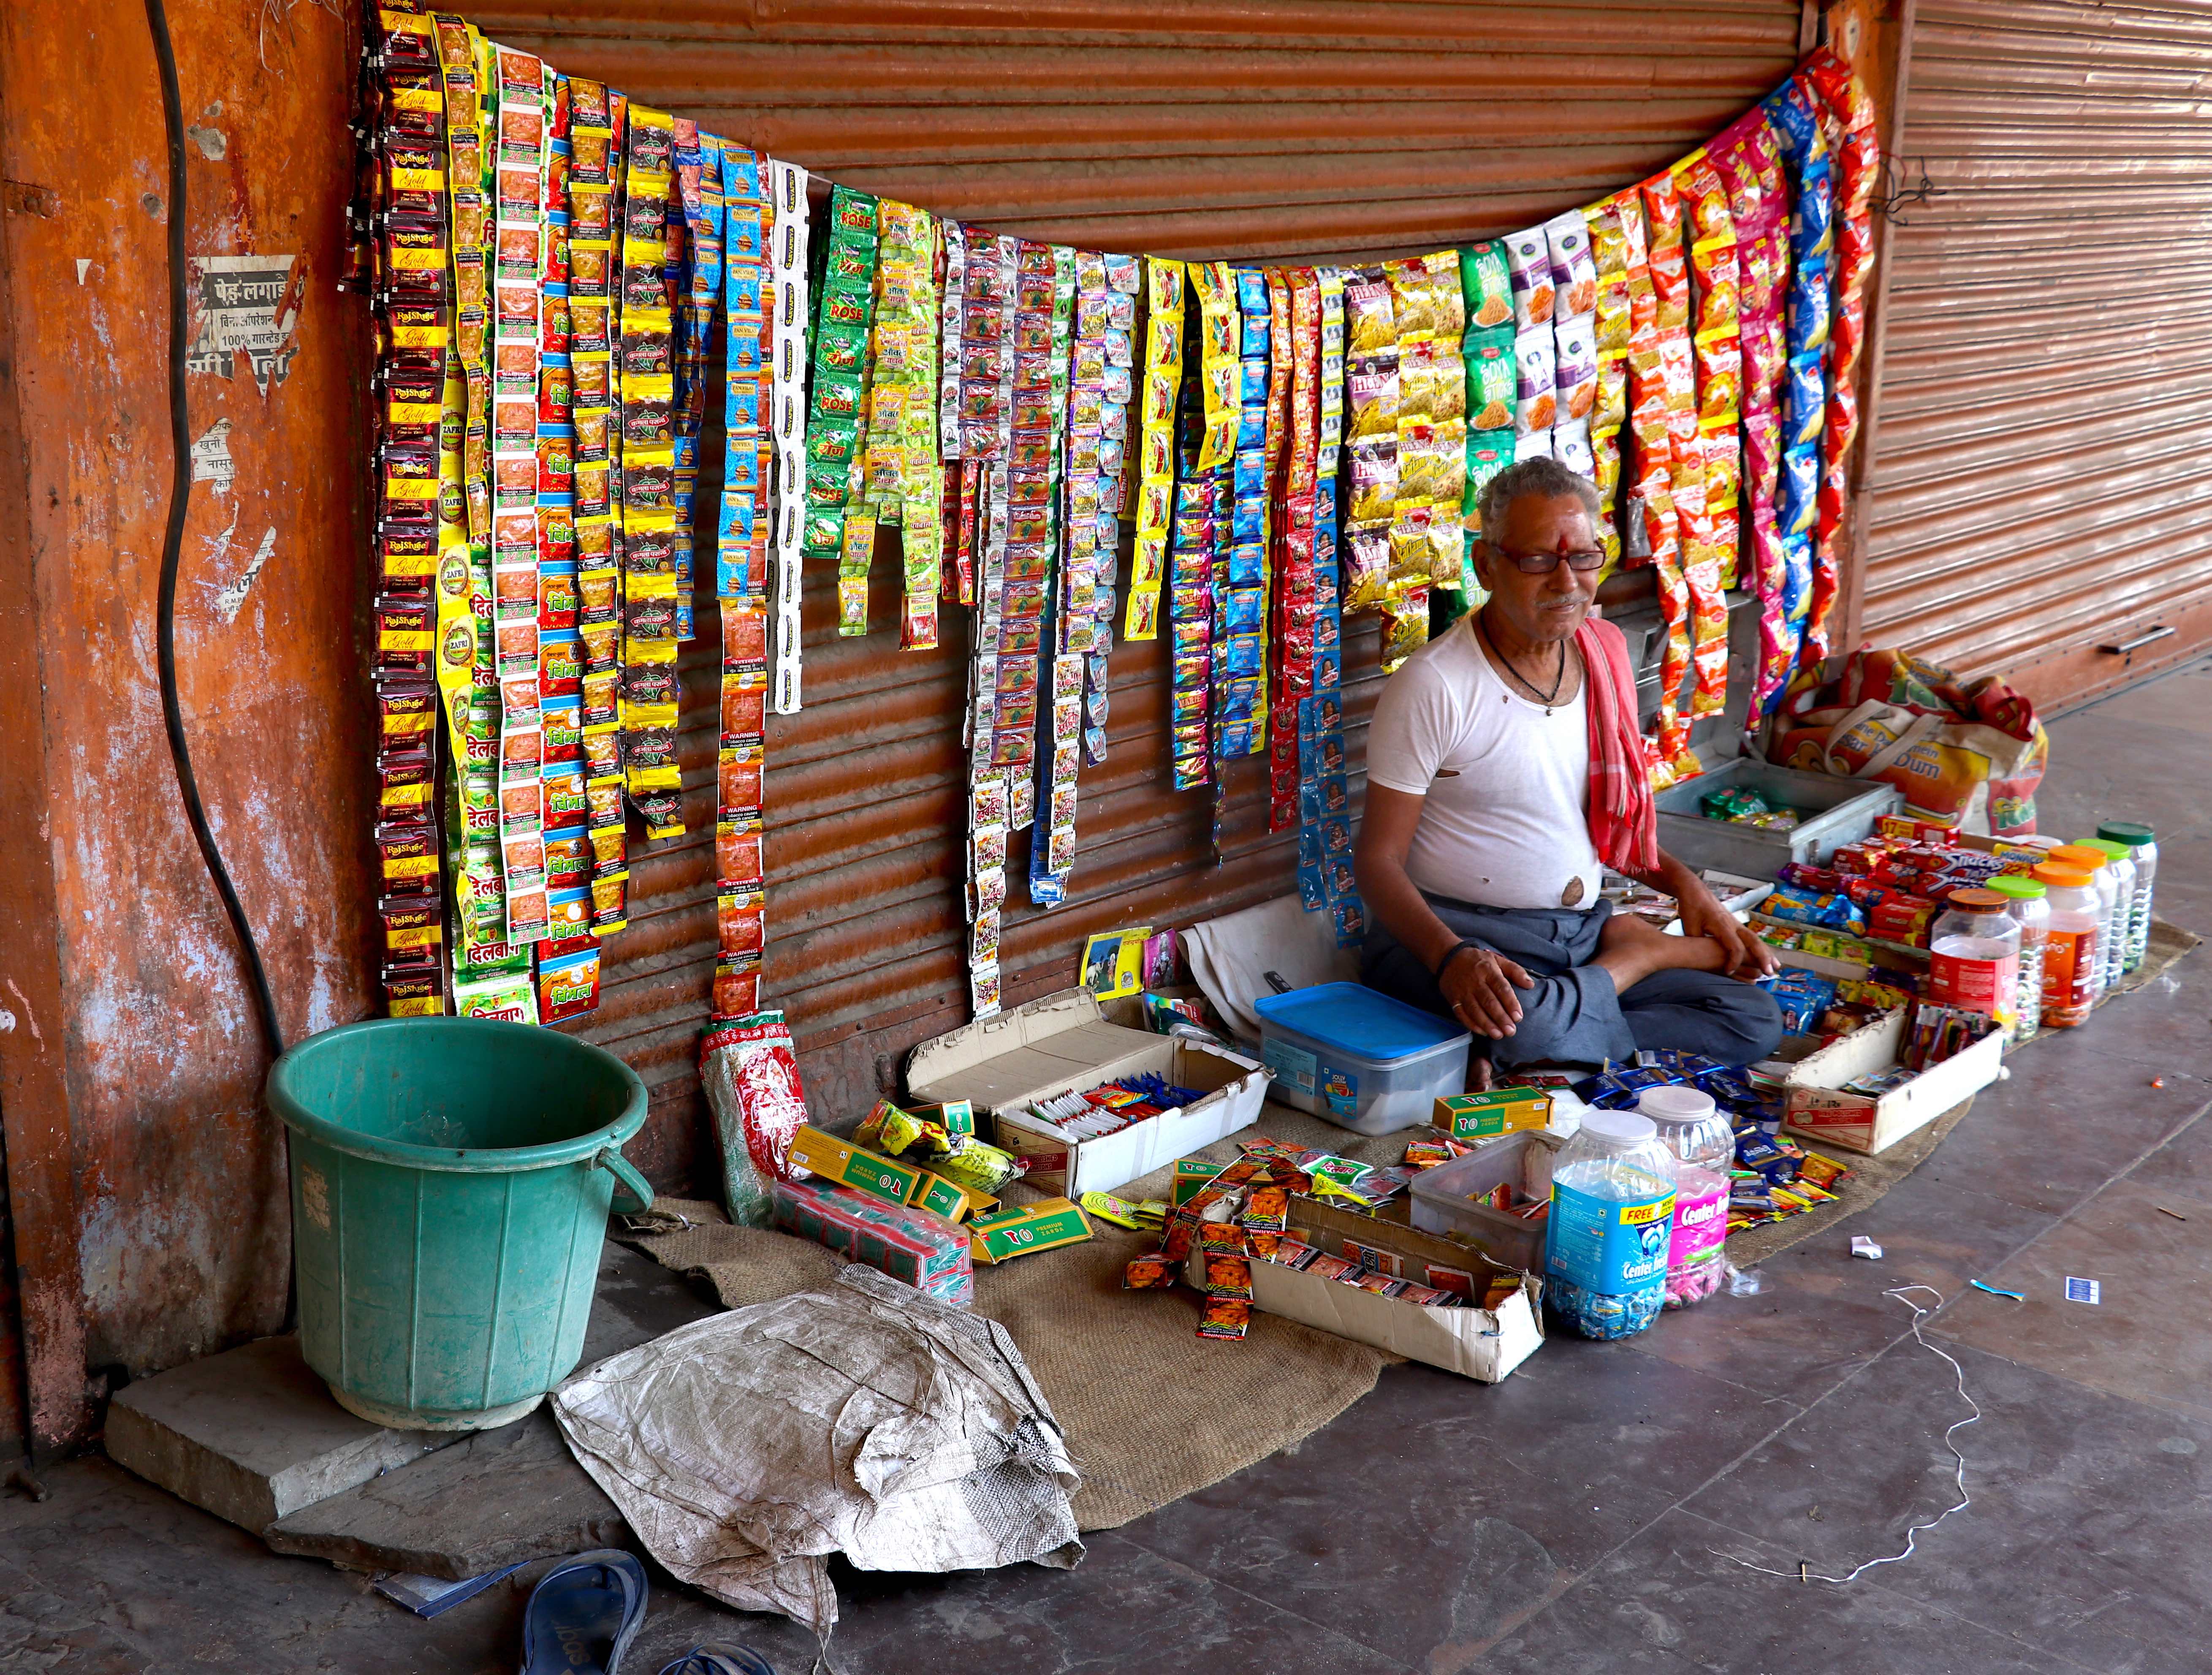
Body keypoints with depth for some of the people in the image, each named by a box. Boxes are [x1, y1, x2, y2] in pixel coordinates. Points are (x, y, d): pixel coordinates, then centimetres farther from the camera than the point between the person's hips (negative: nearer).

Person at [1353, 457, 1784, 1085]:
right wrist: (1452, 958, -31)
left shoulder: (1603, 652, 7)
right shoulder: (1435, 684, -14)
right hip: (1457, 930, -6)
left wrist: (1685, 884, 7)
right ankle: (1652, 949, -9)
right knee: (1530, 1025, -39)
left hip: (1585, 926, 7)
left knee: (1754, 1021, -9)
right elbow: (1378, 858, -14)